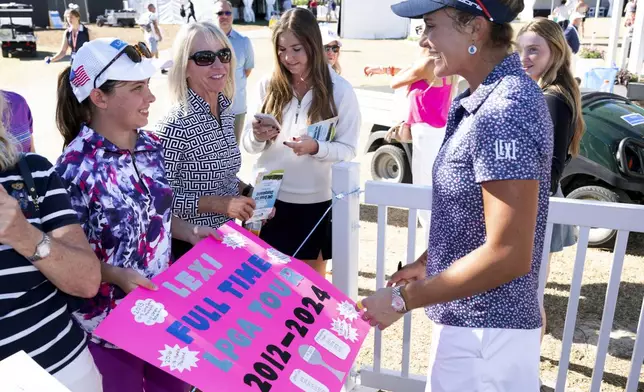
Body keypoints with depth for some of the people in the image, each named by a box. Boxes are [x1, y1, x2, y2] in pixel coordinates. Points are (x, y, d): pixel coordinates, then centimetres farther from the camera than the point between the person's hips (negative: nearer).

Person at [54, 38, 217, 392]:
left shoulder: (151, 145, -3)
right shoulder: (75, 167, -23)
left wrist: (189, 232, -5)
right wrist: (116, 275, -28)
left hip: (162, 304, 6)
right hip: (110, 319, -6)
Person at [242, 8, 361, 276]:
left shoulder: (340, 91, -8)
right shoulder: (268, 85, -1)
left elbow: (348, 149, -9)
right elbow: (248, 144, 0)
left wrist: (315, 148, -28)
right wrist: (257, 136, -23)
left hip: (313, 200, -2)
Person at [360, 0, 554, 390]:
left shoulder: (505, 110, -24)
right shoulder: (486, 97, 6)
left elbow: (508, 254, -26)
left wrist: (403, 298, -20)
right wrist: (426, 263, 15)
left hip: (485, 331, -9)